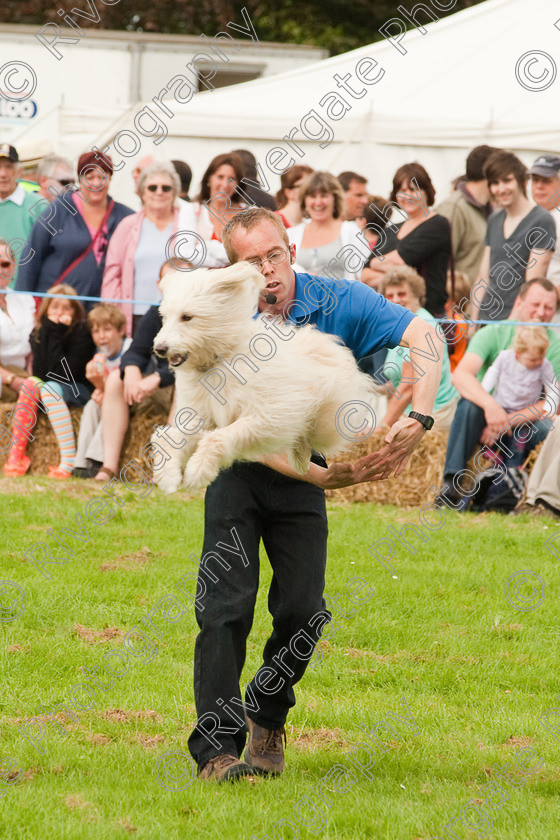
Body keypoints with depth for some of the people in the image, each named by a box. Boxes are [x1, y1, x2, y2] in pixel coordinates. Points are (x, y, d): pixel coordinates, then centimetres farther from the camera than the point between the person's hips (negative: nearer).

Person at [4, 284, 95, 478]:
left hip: (79, 390, -5)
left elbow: (64, 374, -22)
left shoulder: (81, 332, -14)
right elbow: (40, 372, -13)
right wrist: (51, 330, -16)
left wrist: (56, 335, -23)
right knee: (31, 383, -25)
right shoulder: (38, 332, 0)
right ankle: (15, 454, -30)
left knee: (49, 388, -32)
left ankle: (69, 461, -40)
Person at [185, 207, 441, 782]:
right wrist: (321, 476, -33)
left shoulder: (339, 303, -14)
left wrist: (418, 420, -42)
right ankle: (217, 749, -10)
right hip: (239, 474, -2)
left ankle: (267, 721, 21)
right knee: (226, 608, -13)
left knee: (303, 612, -5)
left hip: (302, 480, 2)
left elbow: (424, 337, -26)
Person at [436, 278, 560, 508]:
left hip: (524, 421, 1)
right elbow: (460, 376, -22)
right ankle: (451, 484, -32)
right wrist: (490, 405, -41)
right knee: (469, 404, -32)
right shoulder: (493, 334, -7)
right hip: (485, 417, -1)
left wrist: (507, 422, -26)